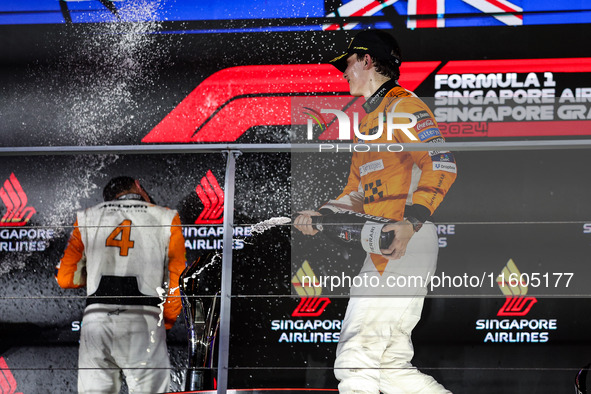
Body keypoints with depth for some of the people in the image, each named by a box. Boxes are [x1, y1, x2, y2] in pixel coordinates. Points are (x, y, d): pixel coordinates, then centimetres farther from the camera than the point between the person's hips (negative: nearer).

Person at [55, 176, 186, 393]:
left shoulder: (87, 218, 17)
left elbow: (65, 278, 15)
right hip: (143, 321, -2)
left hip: (96, 318, 2)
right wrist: (166, 322, 20)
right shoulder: (166, 219, 11)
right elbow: (177, 280, 8)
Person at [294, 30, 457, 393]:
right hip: (384, 251, 10)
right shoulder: (367, 122, 28)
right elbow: (357, 195, 28)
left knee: (356, 360, -15)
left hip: (408, 244, -10)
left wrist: (411, 223, -28)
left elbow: (442, 165, -17)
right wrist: (319, 217, 10)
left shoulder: (403, 106, -3)